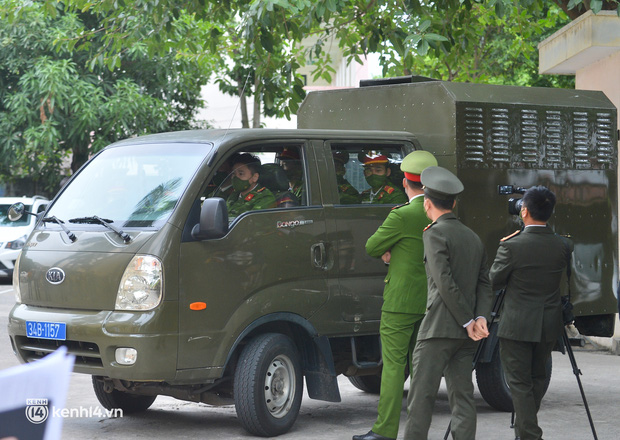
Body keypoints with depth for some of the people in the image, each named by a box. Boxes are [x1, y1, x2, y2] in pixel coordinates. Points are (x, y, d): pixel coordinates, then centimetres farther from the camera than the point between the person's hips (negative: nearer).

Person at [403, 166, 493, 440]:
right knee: (462, 396, 6)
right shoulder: (473, 237, 17)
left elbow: (445, 283, -16)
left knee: (421, 397, -4)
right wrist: (481, 318, -1)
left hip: (439, 327, -7)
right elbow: (485, 284, 12)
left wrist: (468, 322, -11)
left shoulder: (434, 234, -7)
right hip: (465, 335, 7)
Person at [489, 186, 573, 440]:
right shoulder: (563, 246, -4)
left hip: (517, 326, -5)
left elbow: (494, 282, -6)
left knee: (519, 383, 1)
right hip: (549, 326, 5)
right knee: (537, 378, 20)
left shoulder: (512, 246, -17)